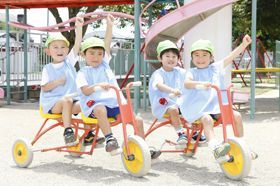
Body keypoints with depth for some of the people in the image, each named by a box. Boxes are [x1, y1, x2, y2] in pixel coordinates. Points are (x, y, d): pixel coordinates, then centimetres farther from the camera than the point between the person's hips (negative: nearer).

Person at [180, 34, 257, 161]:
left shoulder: (216, 68, 14)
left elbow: (231, 57, 6)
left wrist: (244, 44, -5)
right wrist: (200, 83, -39)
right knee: (207, 119, -35)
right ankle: (215, 146, -51)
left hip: (217, 105, 5)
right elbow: (187, 83, -19)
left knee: (237, 116, -10)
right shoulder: (192, 72, 3)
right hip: (198, 108, -4)